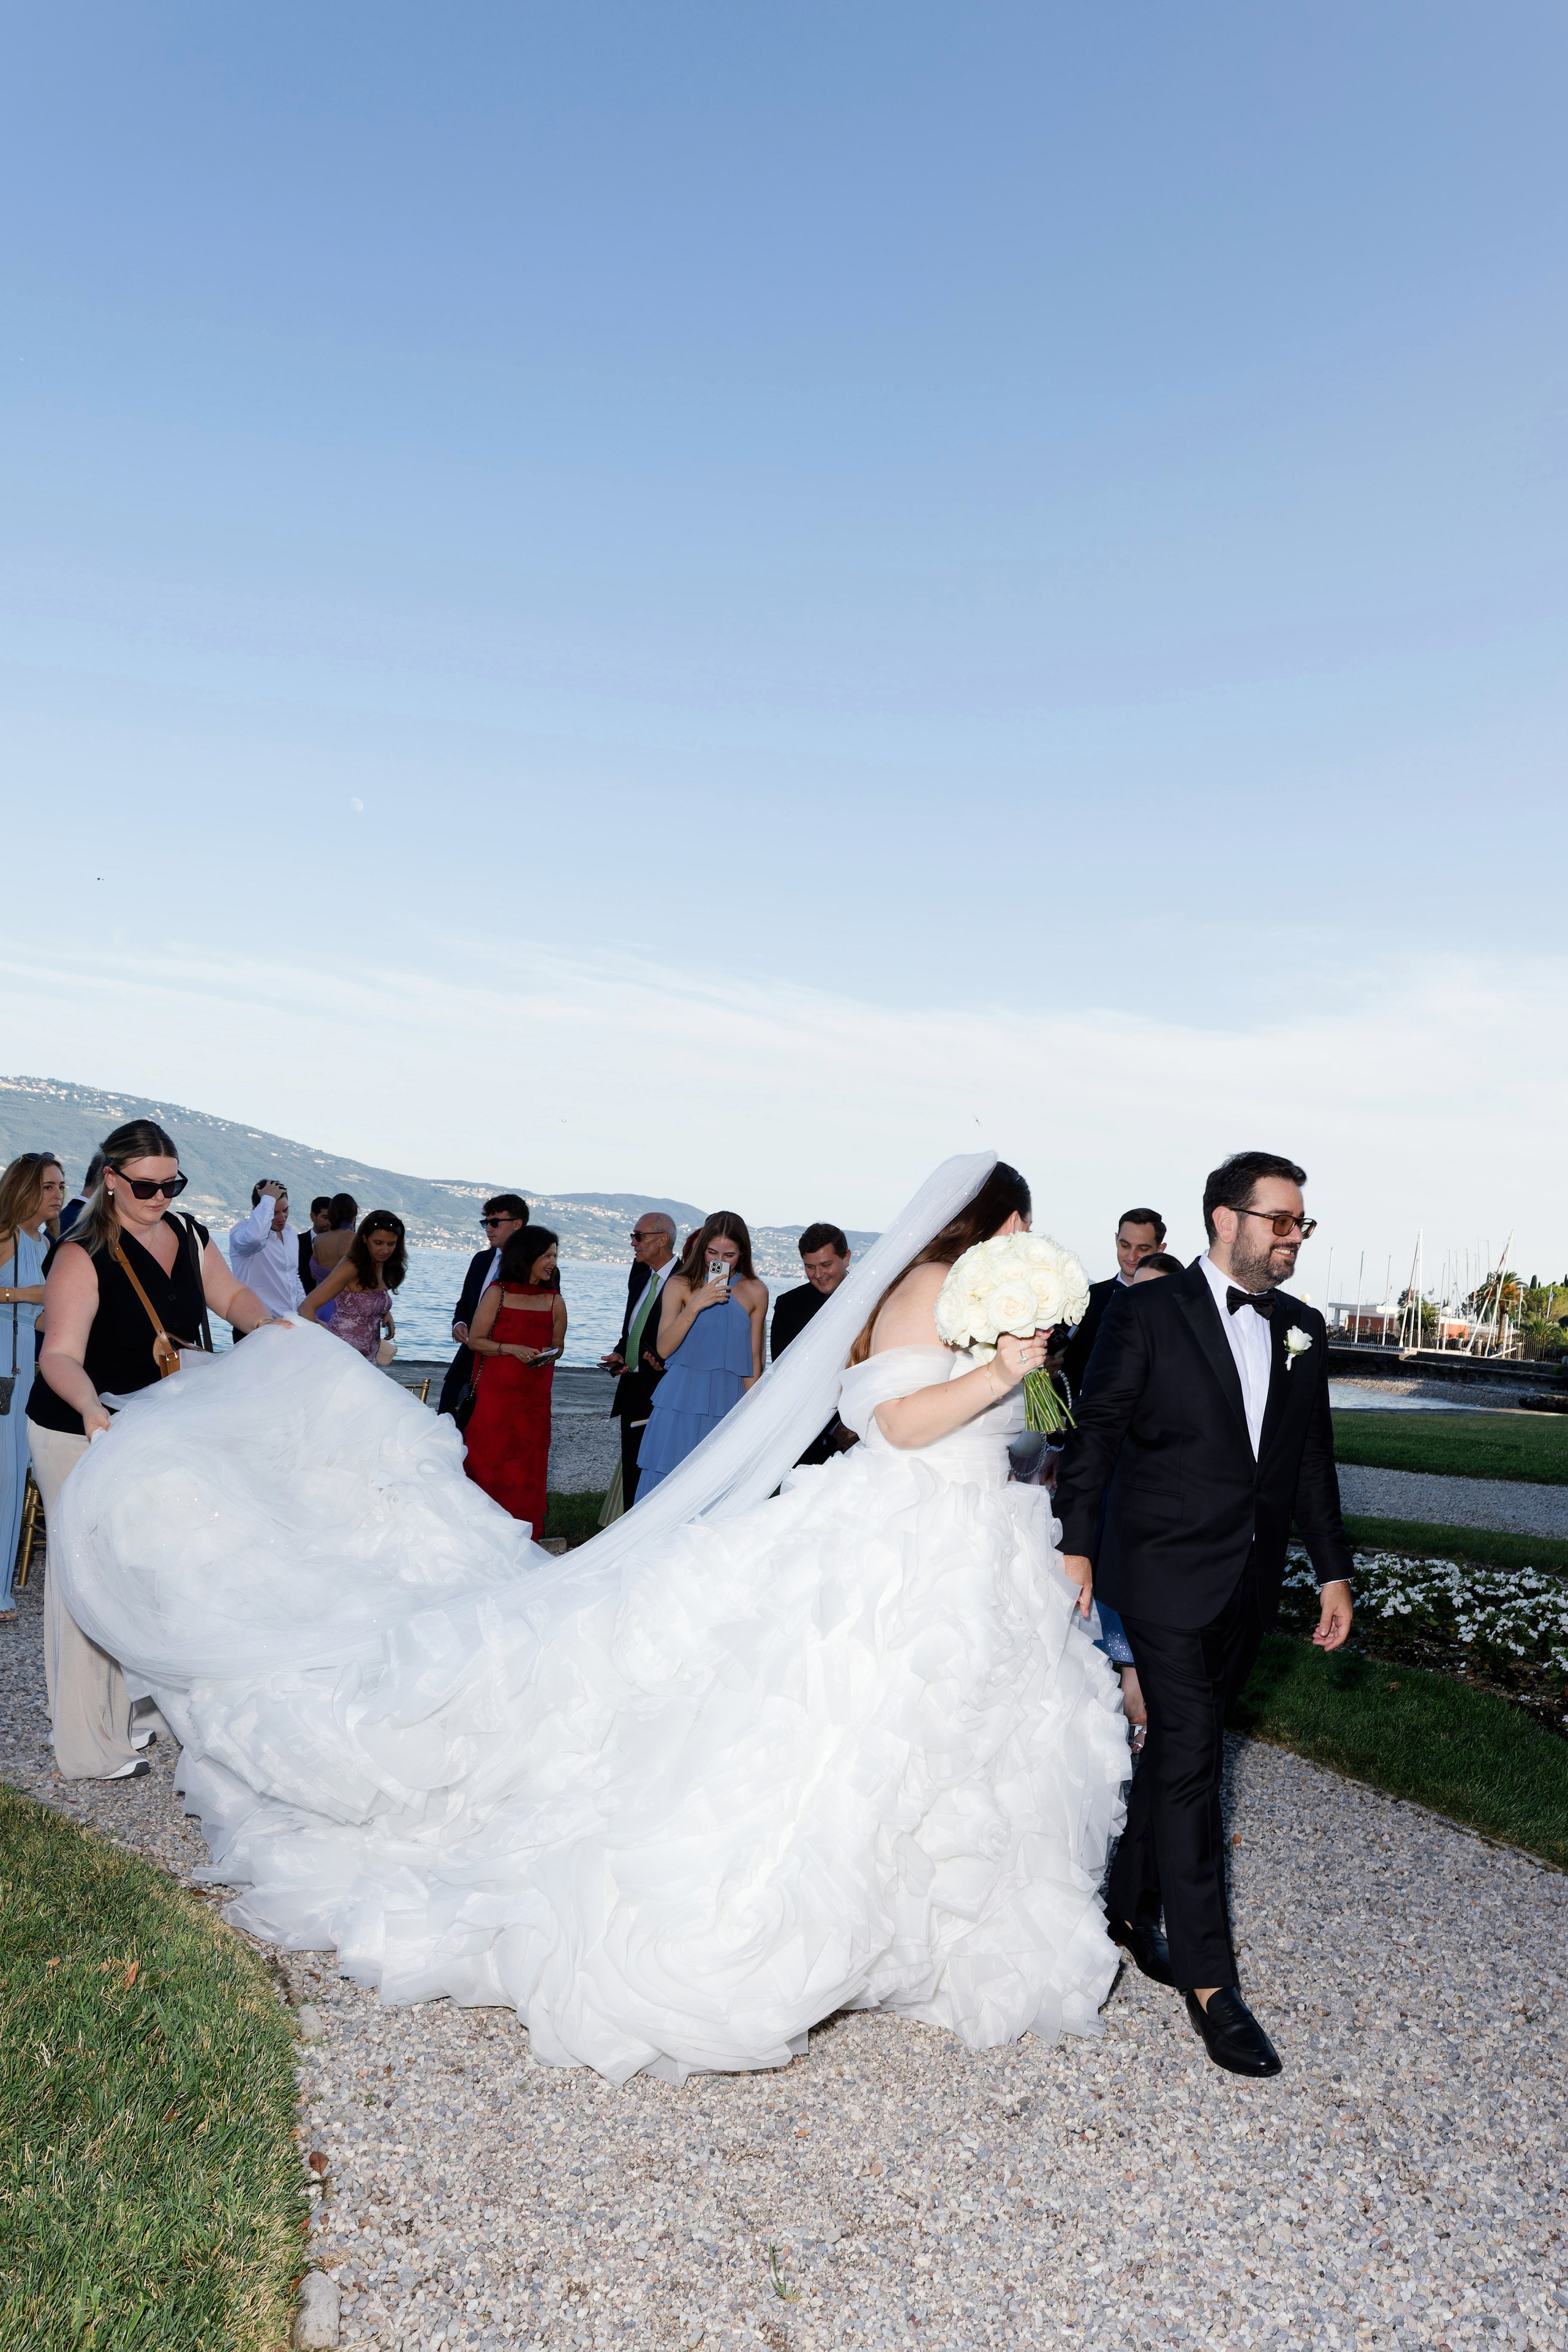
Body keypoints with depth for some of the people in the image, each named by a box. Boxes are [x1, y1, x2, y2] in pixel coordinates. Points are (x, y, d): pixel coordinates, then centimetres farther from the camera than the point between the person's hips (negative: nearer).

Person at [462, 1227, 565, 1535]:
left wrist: (549, 1355, -5)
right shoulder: (498, 1293, -1)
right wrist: (511, 1349, -14)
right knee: (489, 1459, -3)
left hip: (535, 1395, 3)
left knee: (527, 1463, 2)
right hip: (495, 1391, -2)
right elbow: (475, 1340, -2)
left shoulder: (555, 1300, 8)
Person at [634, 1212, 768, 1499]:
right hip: (681, 1402, -1)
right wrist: (695, 1306, -19)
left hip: (728, 1403, 1)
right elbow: (663, 1349, -8)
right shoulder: (681, 1285, 1)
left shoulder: (756, 1292, 4)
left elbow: (754, 1358, 9)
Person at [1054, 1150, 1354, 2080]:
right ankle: (1208, 1978, 2)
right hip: (1169, 1575, -5)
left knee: (1178, 1750, 16)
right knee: (1192, 1761, -5)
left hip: (1250, 1585, 6)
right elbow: (1097, 1432, -7)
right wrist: (1076, 1544, -10)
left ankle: (1131, 1908, 31)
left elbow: (1313, 1458, 14)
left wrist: (1334, 1570, 13)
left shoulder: (1303, 1329, 8)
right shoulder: (1148, 1312, -8)